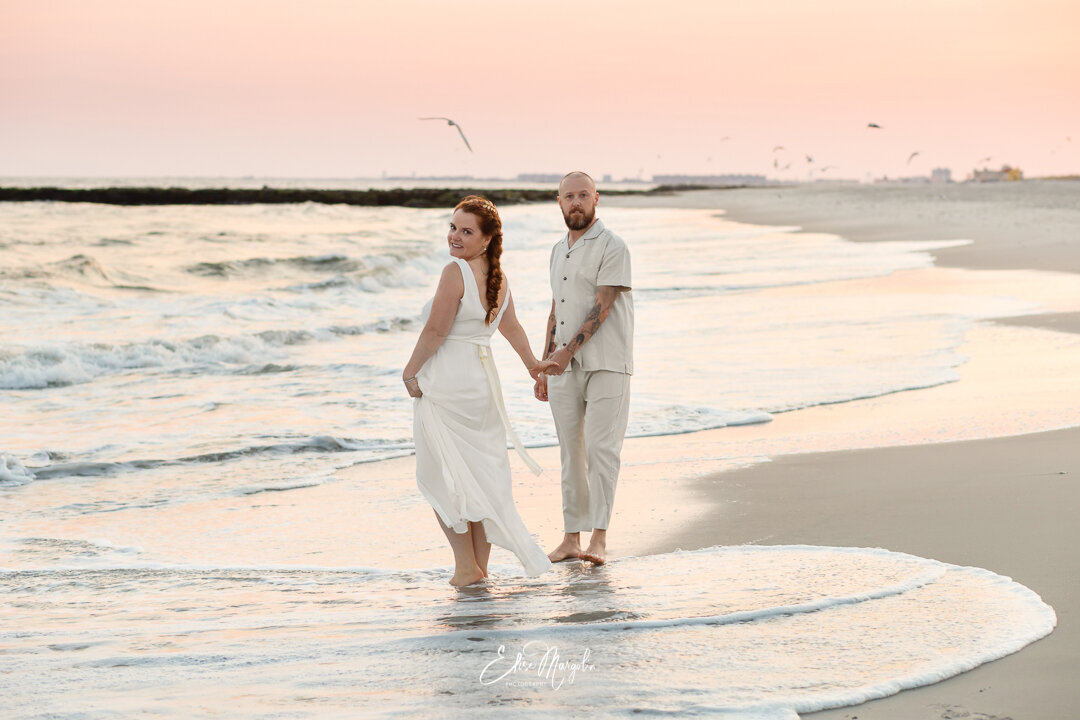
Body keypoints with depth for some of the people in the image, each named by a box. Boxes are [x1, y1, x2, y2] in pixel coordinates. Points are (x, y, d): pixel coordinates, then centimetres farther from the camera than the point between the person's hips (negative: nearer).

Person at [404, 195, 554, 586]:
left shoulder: (455, 272, -17)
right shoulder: (498, 277, 7)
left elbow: (435, 331, -18)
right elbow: (511, 327, 21)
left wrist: (410, 372, -7)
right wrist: (532, 363, 35)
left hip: (446, 383, -8)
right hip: (484, 379, 8)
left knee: (441, 477, 1)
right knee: (481, 476, 12)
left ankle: (466, 566, -2)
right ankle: (481, 565, 17)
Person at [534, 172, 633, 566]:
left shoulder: (611, 247, -7)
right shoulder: (559, 250, 17)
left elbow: (602, 307, -14)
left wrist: (569, 350, -20)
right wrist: (543, 366, 18)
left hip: (606, 364, -7)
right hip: (564, 368, 7)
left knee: (600, 448, -12)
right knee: (571, 452, 6)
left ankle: (599, 538, -12)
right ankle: (571, 537, 8)